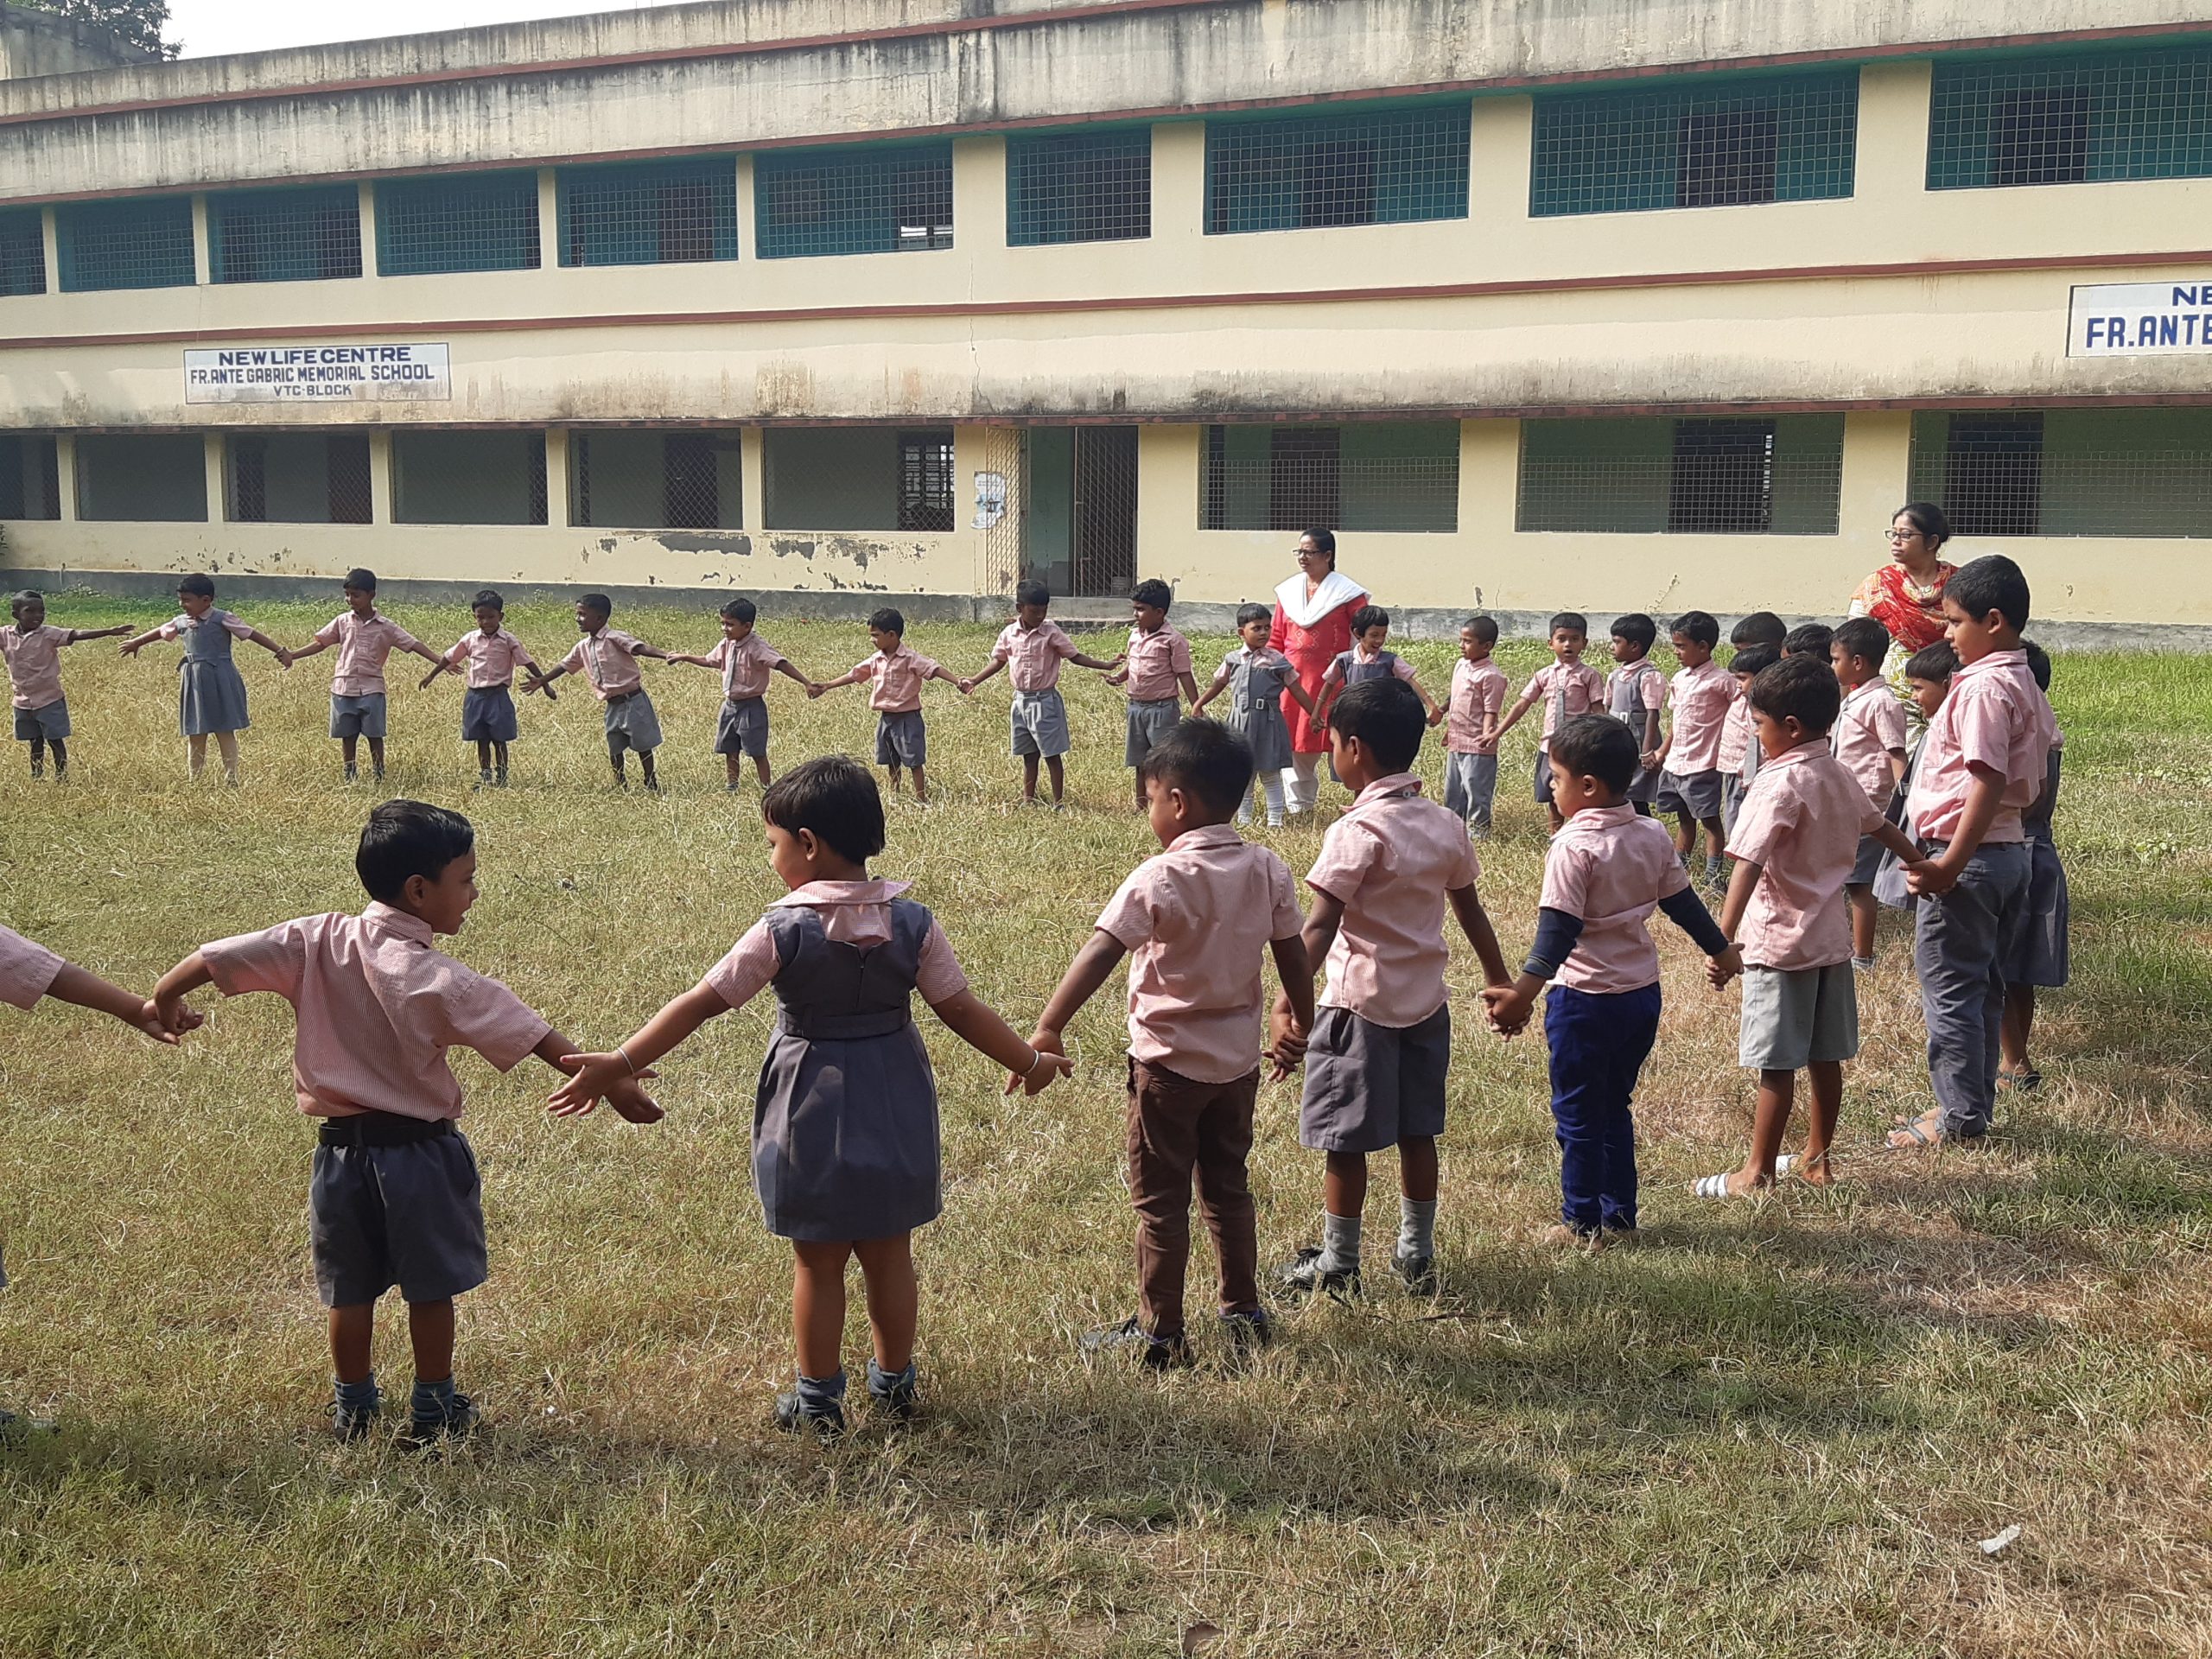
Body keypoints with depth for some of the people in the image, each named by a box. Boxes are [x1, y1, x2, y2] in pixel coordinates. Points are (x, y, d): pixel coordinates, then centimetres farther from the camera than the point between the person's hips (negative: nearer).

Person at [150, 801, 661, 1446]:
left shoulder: (317, 940, -6)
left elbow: (218, 958, -2)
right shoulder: (436, 978, -20)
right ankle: (434, 1410, 21)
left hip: (340, 1146, 5)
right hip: (416, 1150, -5)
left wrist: (166, 995, 17)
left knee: (351, 1290, 17)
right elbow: (526, 1031, -23)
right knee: (430, 1287, 11)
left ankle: (352, 1407, 30)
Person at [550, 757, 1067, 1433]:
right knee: (889, 1254, 17)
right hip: (894, 1110, 3)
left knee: (817, 1263, 11)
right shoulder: (912, 924, -8)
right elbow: (962, 1010, -4)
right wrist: (1031, 1061, 10)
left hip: (812, 1112, -3)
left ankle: (818, 1400, 23)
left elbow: (699, 1003, -14)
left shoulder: (783, 931, -16)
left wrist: (618, 1065, -8)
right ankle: (895, 1382, 32)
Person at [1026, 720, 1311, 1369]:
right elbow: (1295, 962, 5)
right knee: (1228, 1188, 20)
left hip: (1169, 1061, -6)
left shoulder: (1160, 878, -19)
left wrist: (1048, 1028, -31)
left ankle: (1160, 1334, 15)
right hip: (1238, 1059, 6)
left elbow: (1099, 954, -28)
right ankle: (1245, 1315, 29)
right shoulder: (1269, 871, -2)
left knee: (1161, 1201, 6)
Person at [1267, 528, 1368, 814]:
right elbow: (1275, 638, 15)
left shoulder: (1348, 592, -4)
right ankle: (1298, 805, 19)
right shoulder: (1288, 590, 11)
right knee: (1296, 745, 8)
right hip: (1293, 681, 4)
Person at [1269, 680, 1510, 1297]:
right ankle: (1417, 1255, 27)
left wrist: (1289, 1002, -32)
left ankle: (1337, 1266, 15)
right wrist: (1499, 980, 25)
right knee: (1417, 1132, 16)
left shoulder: (1359, 831, -17)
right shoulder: (1447, 825, 3)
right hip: (1425, 1002, 7)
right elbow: (1470, 910, 13)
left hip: (1360, 1004, -7)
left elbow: (1320, 927, -26)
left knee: (1345, 1140, 5)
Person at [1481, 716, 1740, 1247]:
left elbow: (1559, 928, -27)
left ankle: (1583, 1223, 15)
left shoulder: (1574, 846, -19)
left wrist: (1524, 991, -34)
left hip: (1585, 999, -7)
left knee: (1577, 1114, 7)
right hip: (1642, 993, 7)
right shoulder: (1653, 835, 2)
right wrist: (1722, 951, 26)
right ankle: (1619, 1215, 25)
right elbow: (1683, 903, 11)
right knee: (1614, 1108, 19)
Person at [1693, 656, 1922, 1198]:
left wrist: (1723, 941, -37)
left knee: (1777, 1063, 0)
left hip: (1780, 944, -8)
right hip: (1832, 939, 8)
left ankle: (1757, 1173, 8)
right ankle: (1817, 1158, 27)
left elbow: (1748, 864, -29)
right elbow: (1882, 828, 24)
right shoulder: (1841, 776, 6)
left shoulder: (1779, 783, -19)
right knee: (1825, 1056, 15)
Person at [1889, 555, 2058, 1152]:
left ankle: (1960, 1115, 4)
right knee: (1982, 985, 16)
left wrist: (1950, 866, -25)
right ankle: (1976, 1103, 25)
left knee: (1949, 988, -1)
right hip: (2010, 850, 10)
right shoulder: (2026, 685, 12)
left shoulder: (1982, 688, -18)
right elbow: (2034, 783, 18)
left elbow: (1988, 784, -24)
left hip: (1967, 855, -10)